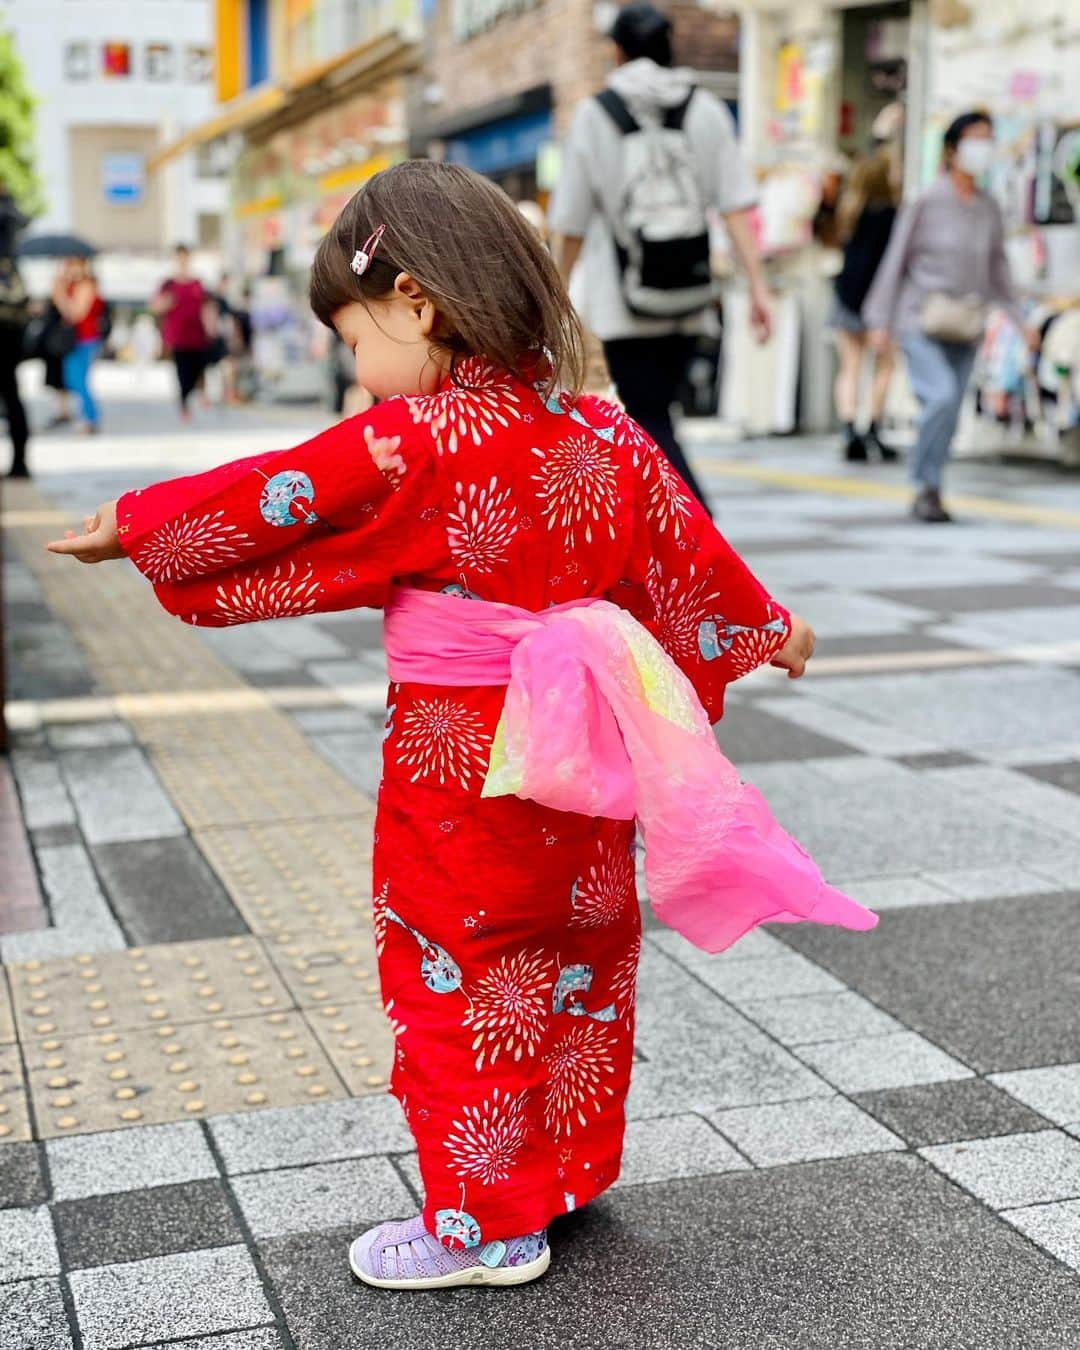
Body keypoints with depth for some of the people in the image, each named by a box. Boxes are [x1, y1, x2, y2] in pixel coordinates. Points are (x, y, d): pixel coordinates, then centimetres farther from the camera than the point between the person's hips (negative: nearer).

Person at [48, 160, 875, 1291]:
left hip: (457, 769, -7)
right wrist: (766, 630, 28)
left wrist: (132, 525, 6)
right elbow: (688, 555, 11)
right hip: (582, 764, 7)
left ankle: (485, 1222, 19)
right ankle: (572, 1166, 38)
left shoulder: (412, 444, -18)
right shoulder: (604, 435, 1)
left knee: (455, 982, 8)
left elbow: (264, 503, -9)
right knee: (580, 958, 20)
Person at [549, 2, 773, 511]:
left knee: (650, 425, -3)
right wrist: (758, 287, -5)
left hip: (623, 301, -4)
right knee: (653, 410, 18)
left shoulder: (594, 115, -1)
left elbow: (571, 226, 1)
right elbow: (737, 207, -4)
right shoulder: (706, 110, 5)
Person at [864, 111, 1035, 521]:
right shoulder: (926, 203, -5)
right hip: (921, 322, -5)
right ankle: (926, 486, -9)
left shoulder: (989, 208, 8)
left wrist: (1019, 317, 11)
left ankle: (927, 494, 17)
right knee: (941, 396, -23)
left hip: (964, 328, 5)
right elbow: (895, 260, -2)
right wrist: (880, 321, -6)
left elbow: (997, 268, 17)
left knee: (949, 414, 4)